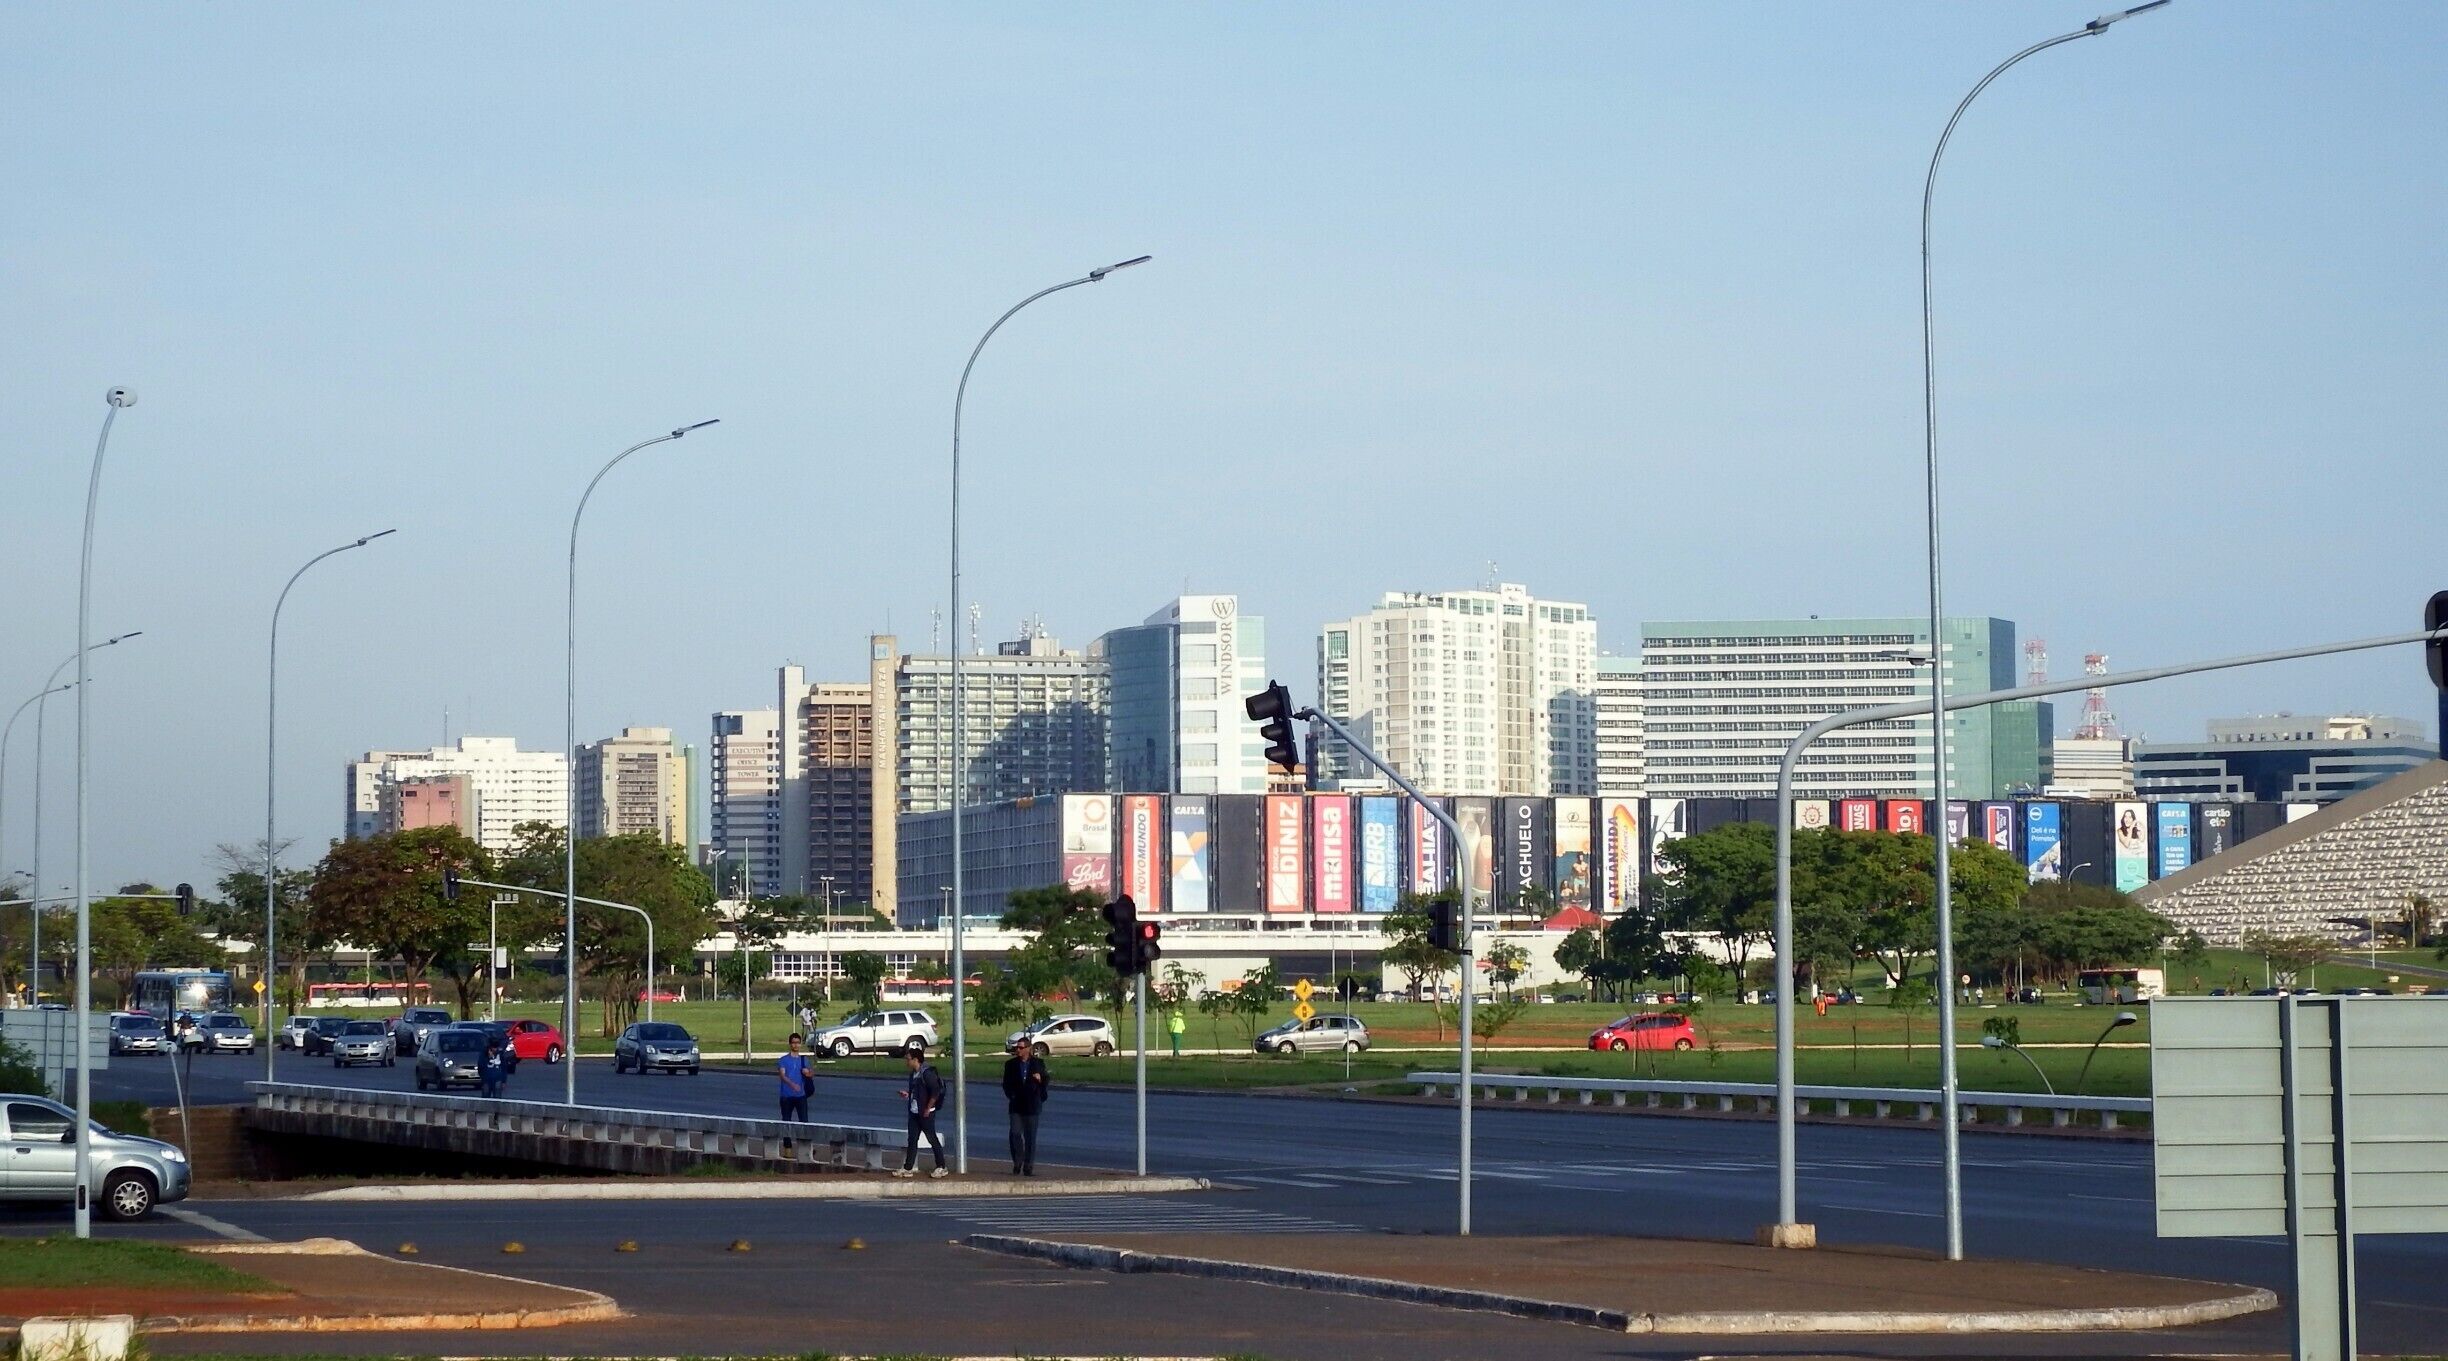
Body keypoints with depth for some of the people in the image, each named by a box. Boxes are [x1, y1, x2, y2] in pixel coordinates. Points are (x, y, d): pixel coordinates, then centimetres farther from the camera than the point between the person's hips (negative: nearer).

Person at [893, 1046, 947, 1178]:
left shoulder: (927, 1073, -18)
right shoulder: (913, 1073, 10)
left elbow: (935, 1092, -21)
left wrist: (928, 1109, -19)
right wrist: (907, 1094, 5)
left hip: (925, 1114, -9)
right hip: (914, 1112, 9)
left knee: (933, 1139, 1)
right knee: (912, 1140, 9)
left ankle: (941, 1167, 9)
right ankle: (908, 1168, 12)